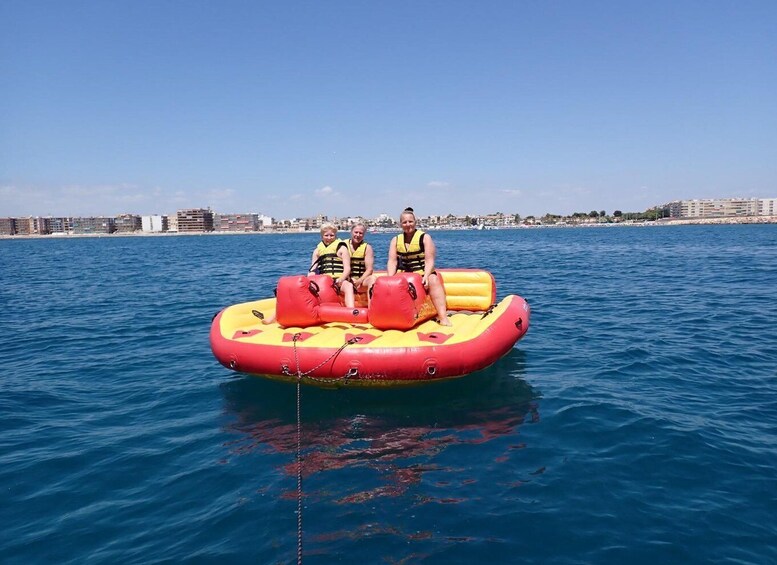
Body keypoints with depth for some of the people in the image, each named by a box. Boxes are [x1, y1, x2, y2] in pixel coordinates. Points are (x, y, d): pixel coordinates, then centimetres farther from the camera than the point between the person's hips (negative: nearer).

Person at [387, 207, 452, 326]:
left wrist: (426, 276, -28)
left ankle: (443, 317, -38)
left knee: (433, 280, -33)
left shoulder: (425, 237, -3)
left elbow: (429, 260, -12)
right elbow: (392, 261, 0)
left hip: (423, 273, -4)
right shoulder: (396, 240, 8)